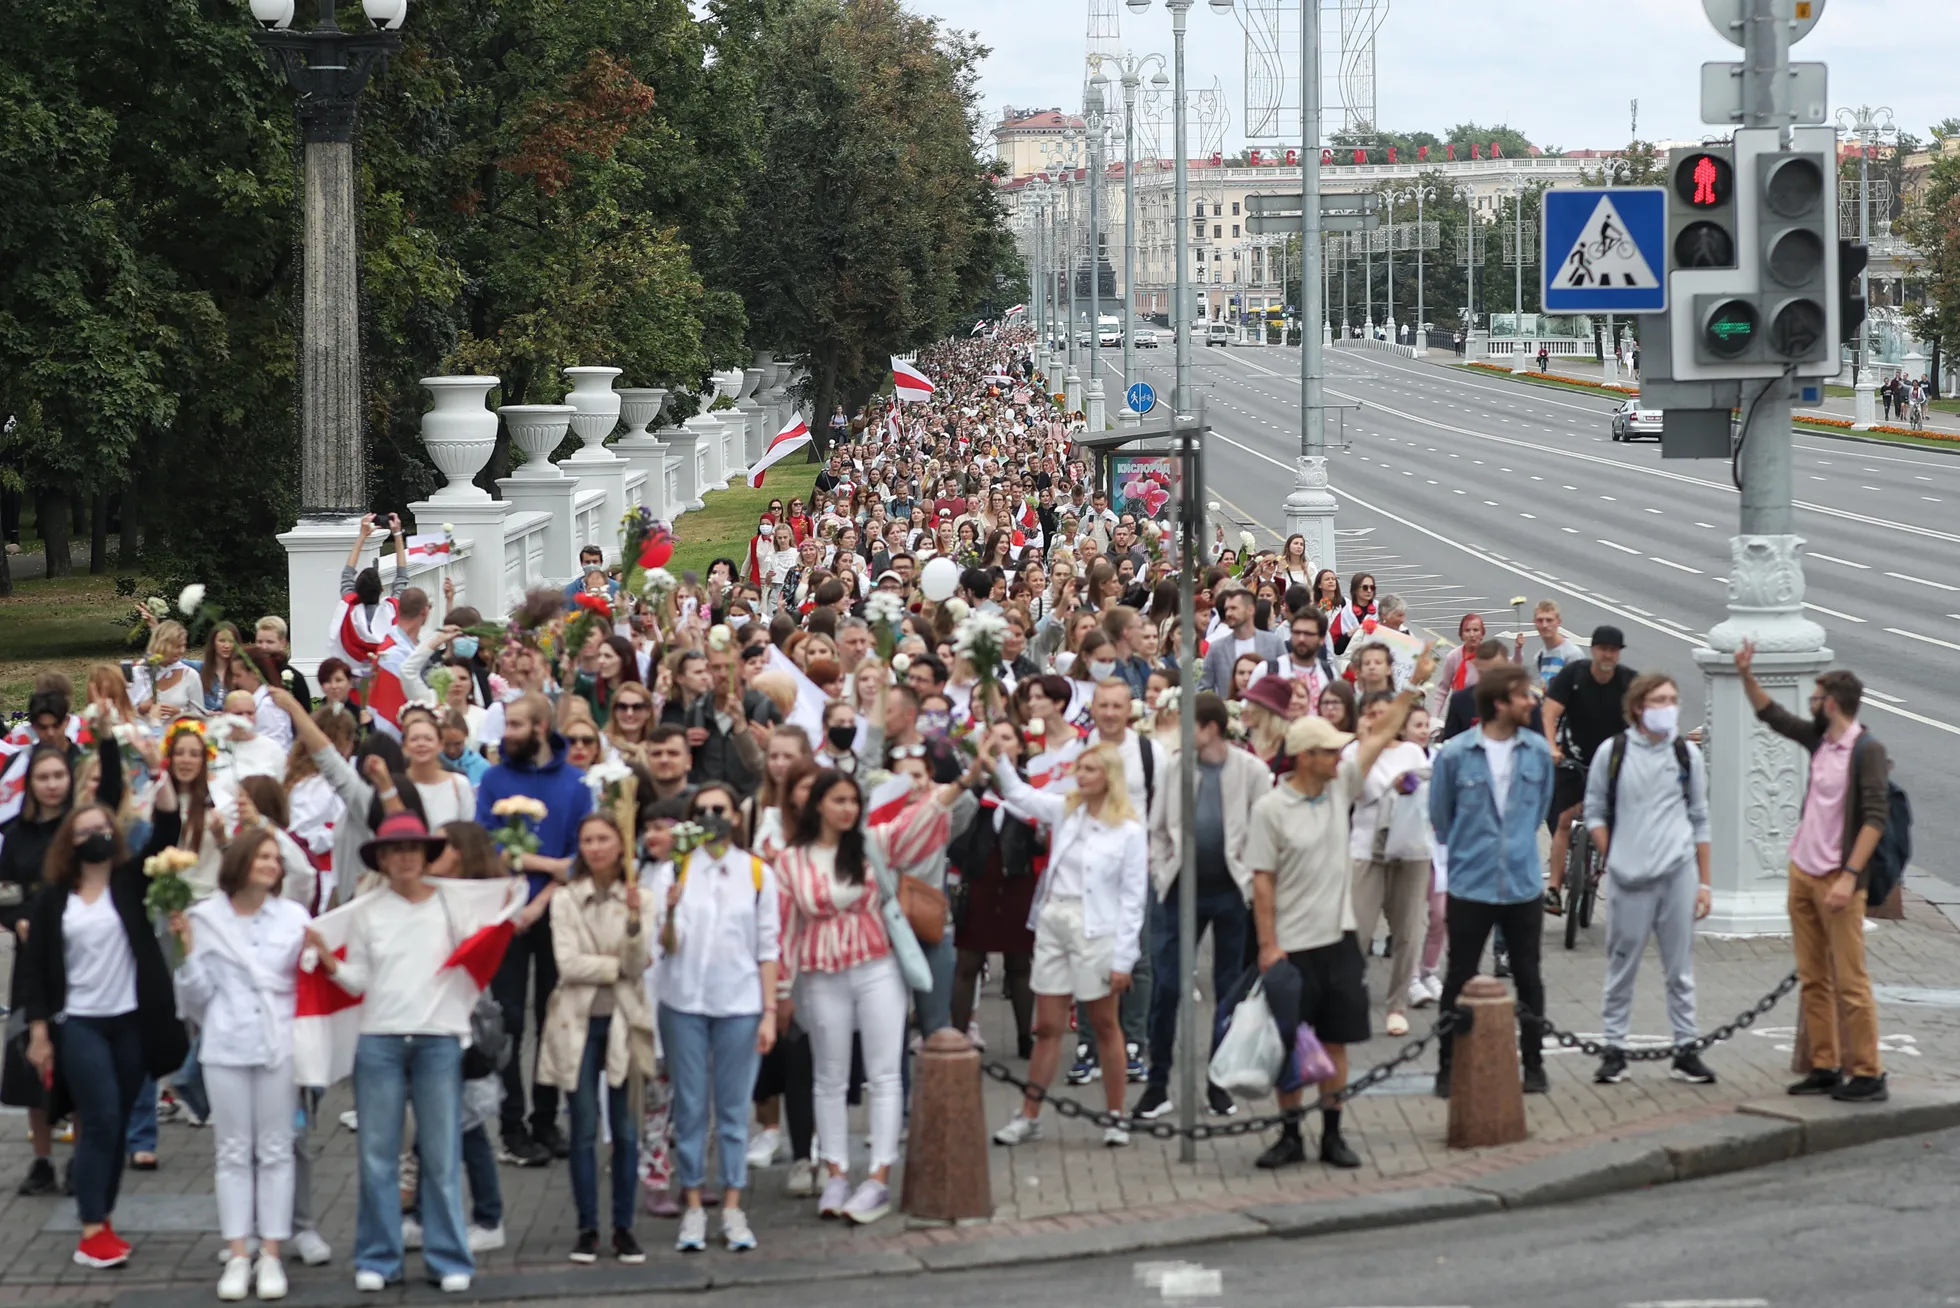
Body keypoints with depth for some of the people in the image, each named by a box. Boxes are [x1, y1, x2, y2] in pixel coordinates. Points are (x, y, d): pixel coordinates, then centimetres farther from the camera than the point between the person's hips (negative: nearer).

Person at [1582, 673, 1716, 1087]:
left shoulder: (1687, 755, 7)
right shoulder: (1613, 752, 1)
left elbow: (1700, 820, 11)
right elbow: (1594, 812, 7)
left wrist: (1704, 882, 9)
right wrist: (1612, 858, -4)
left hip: (1679, 872, 2)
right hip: (1629, 878, -1)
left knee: (1680, 967, 5)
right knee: (1622, 965, 3)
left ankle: (1685, 1049, 10)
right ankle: (1614, 1050, 10)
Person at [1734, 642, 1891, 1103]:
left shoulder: (1867, 750, -12)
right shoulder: (1820, 739, 9)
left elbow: (1875, 818, -17)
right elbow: (1772, 715, 25)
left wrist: (1849, 876, -22)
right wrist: (1746, 674, 14)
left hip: (1837, 881, -8)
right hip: (1802, 873, 8)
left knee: (1850, 982, -7)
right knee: (1813, 979, 10)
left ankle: (1867, 1075, -3)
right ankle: (1826, 1068, 15)